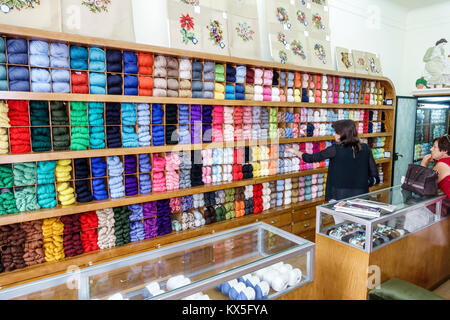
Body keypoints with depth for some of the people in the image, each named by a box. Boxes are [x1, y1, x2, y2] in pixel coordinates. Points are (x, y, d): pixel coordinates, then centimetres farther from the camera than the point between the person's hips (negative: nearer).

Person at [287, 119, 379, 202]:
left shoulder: (335, 149, -10)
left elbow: (311, 158, -2)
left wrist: (295, 152, 12)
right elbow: (374, 172, 2)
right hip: (360, 194, 4)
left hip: (339, 195, -4)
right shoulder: (365, 148, 1)